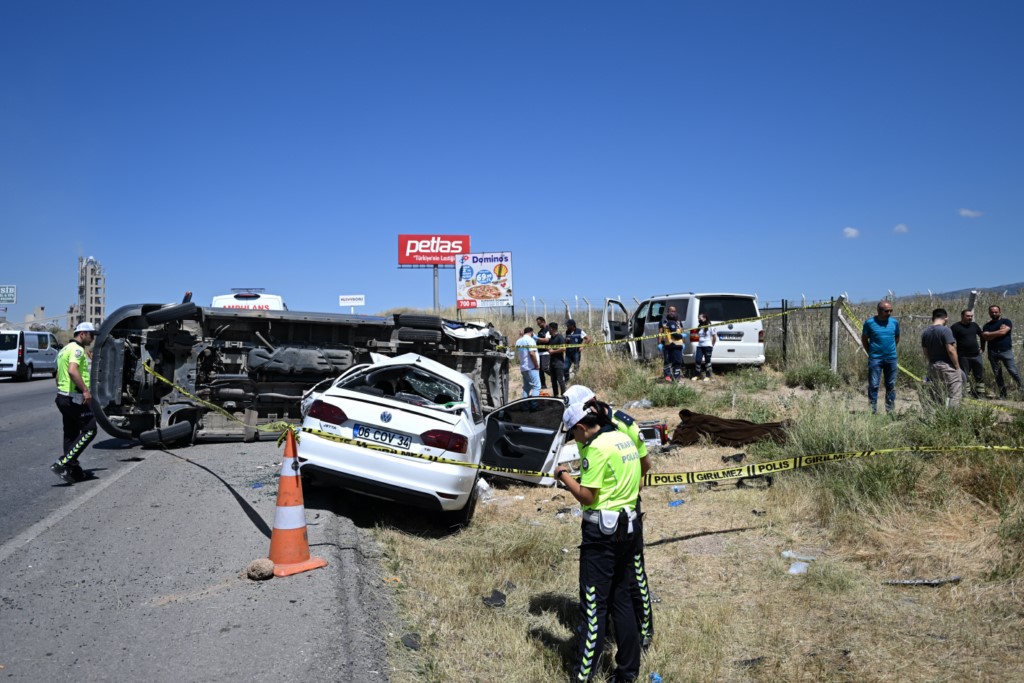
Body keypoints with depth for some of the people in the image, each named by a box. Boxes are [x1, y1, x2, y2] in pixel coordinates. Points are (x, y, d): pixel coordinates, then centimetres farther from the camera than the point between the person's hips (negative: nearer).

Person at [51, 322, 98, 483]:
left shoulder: (65, 349, 21)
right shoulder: (77, 349, -12)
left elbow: (59, 376, 27)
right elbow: (72, 371, -29)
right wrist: (85, 390, -28)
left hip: (63, 396, 10)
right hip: (75, 398, -10)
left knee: (71, 434, 12)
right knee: (89, 429, -7)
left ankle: (72, 471, 16)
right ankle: (62, 464, -12)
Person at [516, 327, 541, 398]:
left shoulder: (518, 341, 13)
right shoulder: (530, 339, -11)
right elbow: (532, 353, -21)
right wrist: (537, 365, -13)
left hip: (523, 368, 8)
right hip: (531, 368, -8)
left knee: (526, 387, 12)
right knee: (536, 386, -9)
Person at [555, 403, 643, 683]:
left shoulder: (597, 447, -16)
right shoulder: (626, 440, 10)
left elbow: (587, 496, -17)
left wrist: (563, 475, -5)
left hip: (602, 531, -9)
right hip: (628, 526, 9)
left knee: (594, 605, -2)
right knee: (621, 599, 17)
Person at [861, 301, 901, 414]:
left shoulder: (894, 322, 4)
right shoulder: (870, 322, -4)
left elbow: (897, 337, 20)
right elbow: (864, 339, 7)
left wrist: (891, 349, 12)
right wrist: (871, 352, 3)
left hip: (891, 358, 3)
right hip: (875, 358, -3)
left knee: (891, 385, 8)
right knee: (873, 385, -3)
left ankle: (890, 410, 16)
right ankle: (873, 411, 1)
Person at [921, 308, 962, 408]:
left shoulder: (925, 332, 7)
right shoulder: (945, 330, -14)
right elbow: (950, 350, -17)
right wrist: (957, 366, -8)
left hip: (932, 366, 7)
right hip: (947, 366, -7)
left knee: (939, 396, 14)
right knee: (954, 395, -4)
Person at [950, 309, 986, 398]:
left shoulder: (974, 325, 10)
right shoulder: (955, 327, -8)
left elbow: (982, 336, 26)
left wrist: (982, 347, 21)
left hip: (976, 355, 6)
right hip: (963, 357, -6)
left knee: (980, 376, 7)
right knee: (965, 377, 0)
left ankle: (980, 395, 16)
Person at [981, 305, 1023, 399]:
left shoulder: (1006, 322, 5)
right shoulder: (986, 326, 12)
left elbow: (1003, 332, -13)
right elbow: (985, 337, -4)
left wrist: (990, 334, -2)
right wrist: (998, 332, -8)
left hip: (1006, 351, -3)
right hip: (993, 352, 3)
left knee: (1013, 372, -9)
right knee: (997, 374, 5)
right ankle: (1002, 394, 11)